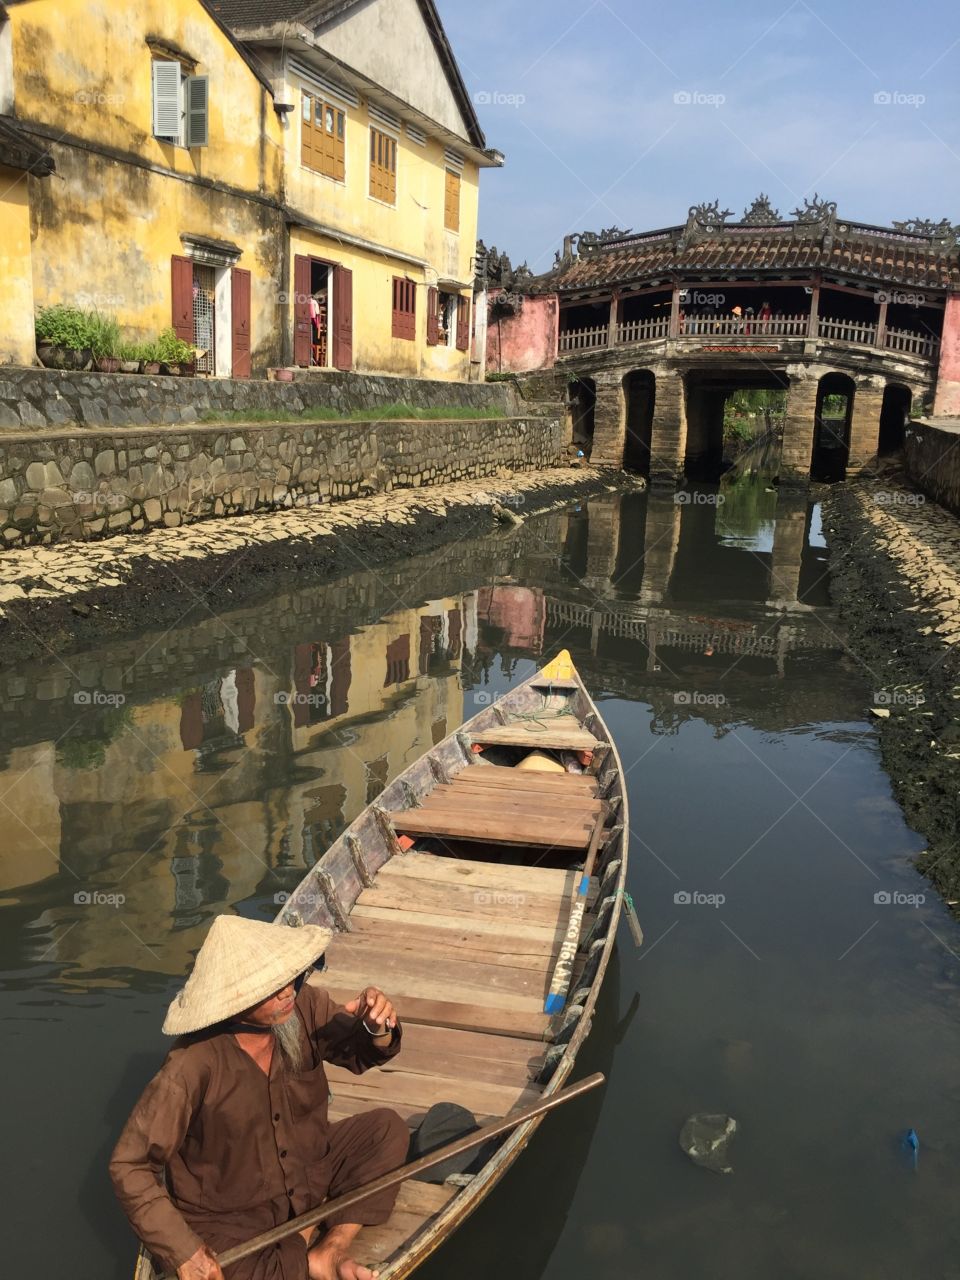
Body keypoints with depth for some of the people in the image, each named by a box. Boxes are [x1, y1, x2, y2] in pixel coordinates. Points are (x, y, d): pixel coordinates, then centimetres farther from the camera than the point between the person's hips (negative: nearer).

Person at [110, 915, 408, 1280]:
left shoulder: (304, 1006, -18)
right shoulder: (193, 1067, -31)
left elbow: (361, 1054, 0)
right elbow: (129, 1166, -20)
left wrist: (377, 1028, -25)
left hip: (307, 1174, 5)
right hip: (227, 1221, -4)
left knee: (387, 1127, -9)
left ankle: (329, 1250, -10)